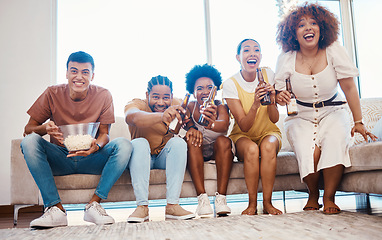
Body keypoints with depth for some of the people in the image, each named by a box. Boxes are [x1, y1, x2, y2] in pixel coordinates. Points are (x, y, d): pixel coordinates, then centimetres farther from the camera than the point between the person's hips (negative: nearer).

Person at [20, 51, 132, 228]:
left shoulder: (103, 96, -5)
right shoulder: (52, 94, -5)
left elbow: (104, 133, -5)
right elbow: (28, 128, -5)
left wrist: (96, 146, -30)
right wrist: (45, 129, -29)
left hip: (90, 159, 0)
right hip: (60, 158, 1)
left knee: (123, 145, -26)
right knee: (29, 141, -26)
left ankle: (94, 204, -25)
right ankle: (55, 209, -29)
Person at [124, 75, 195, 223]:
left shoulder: (175, 105, -4)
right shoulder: (136, 104, -17)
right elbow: (134, 117, -41)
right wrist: (162, 116, -61)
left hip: (165, 157, 2)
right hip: (140, 158, -2)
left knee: (178, 142, -24)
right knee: (140, 143, -30)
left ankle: (172, 205, -29)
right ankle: (142, 206, -34)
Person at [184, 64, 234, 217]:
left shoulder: (220, 107, -11)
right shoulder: (190, 107, -5)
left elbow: (224, 125, -33)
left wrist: (212, 123, -57)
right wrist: (191, 129, -44)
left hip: (218, 152, 0)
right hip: (196, 153, 1)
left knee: (223, 141, -30)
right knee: (192, 139, -30)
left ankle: (221, 198, -32)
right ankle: (202, 197, -34)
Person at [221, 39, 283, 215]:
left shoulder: (268, 75, -7)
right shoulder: (230, 84, -14)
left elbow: (274, 119, -10)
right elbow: (244, 126, -19)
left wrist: (271, 100, -30)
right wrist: (255, 105, -36)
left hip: (268, 133, 2)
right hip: (242, 136, -1)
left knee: (268, 146, -32)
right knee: (251, 149, -33)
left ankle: (267, 203, -21)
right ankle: (252, 204, -19)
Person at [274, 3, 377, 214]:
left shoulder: (333, 51, -10)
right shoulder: (287, 58, -10)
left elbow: (349, 87, -7)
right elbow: (278, 90, -3)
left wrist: (358, 122, -8)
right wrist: (279, 97, -29)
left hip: (332, 112, 1)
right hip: (301, 117, 0)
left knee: (335, 141, -31)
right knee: (309, 151, -28)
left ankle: (329, 198, -14)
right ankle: (313, 195, 1)